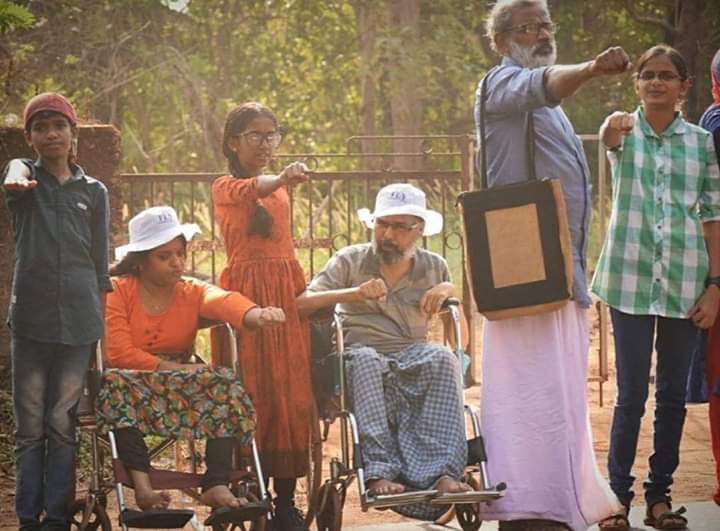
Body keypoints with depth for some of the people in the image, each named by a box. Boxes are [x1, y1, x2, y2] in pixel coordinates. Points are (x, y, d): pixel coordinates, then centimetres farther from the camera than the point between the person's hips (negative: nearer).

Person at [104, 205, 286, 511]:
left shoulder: (191, 292, 7)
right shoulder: (117, 291, -1)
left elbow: (222, 300, -19)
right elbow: (119, 353, -14)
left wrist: (255, 315, -43)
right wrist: (174, 369, -20)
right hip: (129, 387, -3)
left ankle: (216, 485, -31)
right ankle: (141, 483, -44)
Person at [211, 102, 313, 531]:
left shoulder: (280, 189, 19)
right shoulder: (226, 188, 0)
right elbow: (251, 189, -24)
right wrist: (283, 178, -46)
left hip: (287, 291, 6)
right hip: (246, 292, -6)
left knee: (291, 394, 1)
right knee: (252, 392, -9)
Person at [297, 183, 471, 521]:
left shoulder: (433, 267, 18)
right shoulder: (350, 260, 12)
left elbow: (460, 337, 20)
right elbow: (301, 304, -2)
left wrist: (451, 291, 2)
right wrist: (354, 293, -14)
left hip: (414, 357, 2)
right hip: (363, 357, -2)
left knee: (442, 359, -33)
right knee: (366, 360, -39)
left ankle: (443, 473, -46)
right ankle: (379, 472, -49)